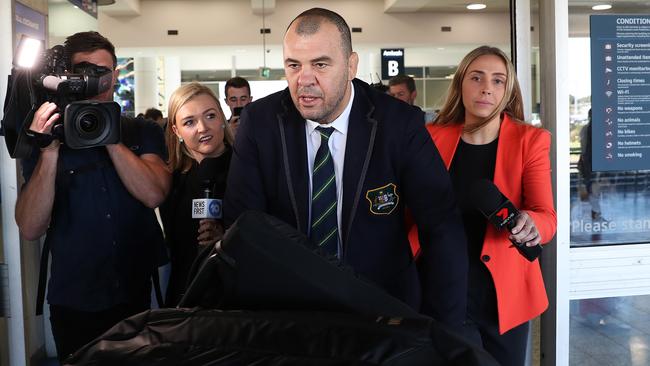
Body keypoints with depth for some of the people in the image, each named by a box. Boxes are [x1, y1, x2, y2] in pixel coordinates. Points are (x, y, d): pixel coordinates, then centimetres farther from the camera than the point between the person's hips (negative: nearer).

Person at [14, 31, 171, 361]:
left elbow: (153, 194, -17)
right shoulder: (45, 138, -1)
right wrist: (50, 153, -21)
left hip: (140, 295, 1)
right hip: (75, 304, 0)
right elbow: (30, 229, -12)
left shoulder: (142, 132, 1)